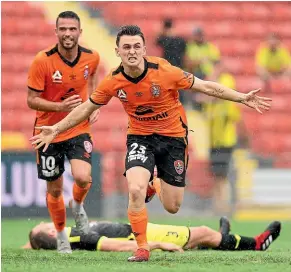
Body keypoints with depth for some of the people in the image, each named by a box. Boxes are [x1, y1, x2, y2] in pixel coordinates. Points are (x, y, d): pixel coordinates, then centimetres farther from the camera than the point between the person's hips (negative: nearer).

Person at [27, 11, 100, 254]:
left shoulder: (91, 58, -8)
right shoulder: (42, 61, -19)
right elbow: (31, 100, -14)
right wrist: (61, 106, -29)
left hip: (79, 129, 1)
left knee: (82, 177, -22)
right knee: (54, 189, 9)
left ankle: (78, 206, 14)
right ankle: (61, 236, 33)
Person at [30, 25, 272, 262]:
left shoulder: (165, 72, -21)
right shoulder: (113, 81, -13)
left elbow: (206, 87, -14)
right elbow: (86, 108, 2)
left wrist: (243, 98, -18)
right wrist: (55, 130, 0)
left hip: (173, 137, -1)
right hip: (140, 137, 1)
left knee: (172, 207, 2)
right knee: (135, 190, -26)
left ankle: (154, 186, 41)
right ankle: (142, 248, -6)